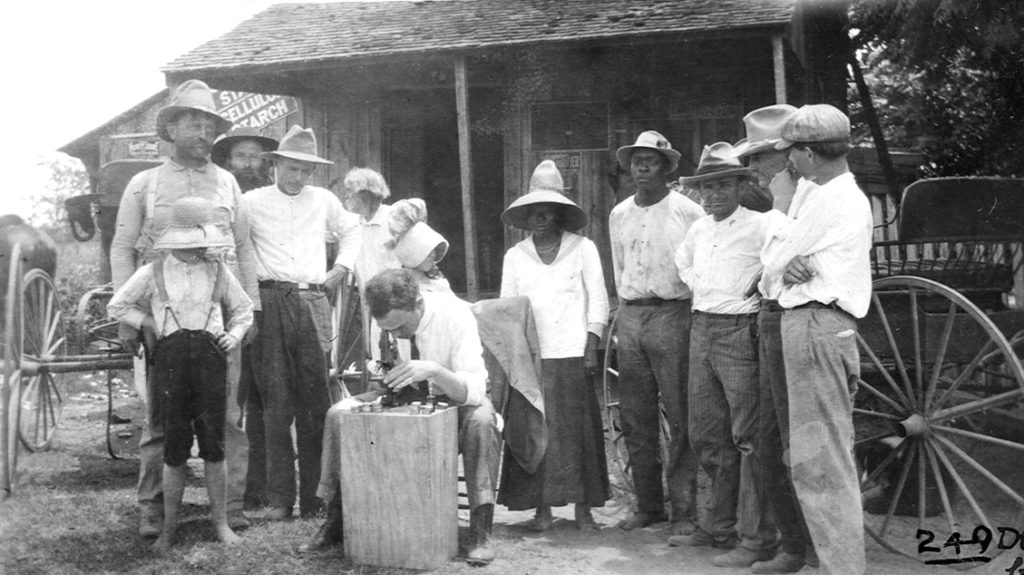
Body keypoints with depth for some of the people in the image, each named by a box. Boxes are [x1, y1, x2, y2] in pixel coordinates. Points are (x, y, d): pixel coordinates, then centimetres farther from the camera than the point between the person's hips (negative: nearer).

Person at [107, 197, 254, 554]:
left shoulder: (217, 272, 8)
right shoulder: (152, 273, 4)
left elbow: (243, 309, 20)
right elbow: (117, 306, 12)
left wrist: (234, 334, 3)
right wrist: (153, 324, 3)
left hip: (210, 355, 1)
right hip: (171, 357, -1)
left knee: (213, 446, 2)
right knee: (175, 447, 3)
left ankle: (220, 523, 15)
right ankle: (169, 528, 16)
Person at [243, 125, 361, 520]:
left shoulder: (323, 201, 15)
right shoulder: (252, 202, 7)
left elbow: (351, 231, 31)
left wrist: (341, 268, 18)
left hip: (313, 301, 2)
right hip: (270, 302, -2)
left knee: (315, 401, -1)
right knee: (276, 401, -3)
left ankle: (314, 494, 5)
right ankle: (279, 498, 2)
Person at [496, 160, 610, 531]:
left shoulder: (582, 249, 6)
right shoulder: (514, 256, 12)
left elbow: (598, 302, 4)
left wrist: (591, 349, -4)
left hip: (572, 353, -1)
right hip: (529, 356, 2)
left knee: (578, 430, -1)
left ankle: (583, 509, 8)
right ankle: (542, 508, 9)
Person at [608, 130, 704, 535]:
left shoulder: (688, 212, -3)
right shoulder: (619, 214, 13)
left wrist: (698, 319, -2)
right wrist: (628, 310, 16)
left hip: (672, 314, -5)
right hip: (630, 318, 5)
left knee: (680, 418, -5)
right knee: (635, 420, 8)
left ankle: (684, 511, 3)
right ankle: (648, 505, 19)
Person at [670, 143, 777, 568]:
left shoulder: (759, 226, -9)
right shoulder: (698, 229, 14)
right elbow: (681, 262, 32)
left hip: (740, 332, -8)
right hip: (701, 330, 8)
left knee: (748, 438, -6)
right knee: (706, 436, 14)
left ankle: (756, 539, 1)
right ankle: (718, 527, 28)